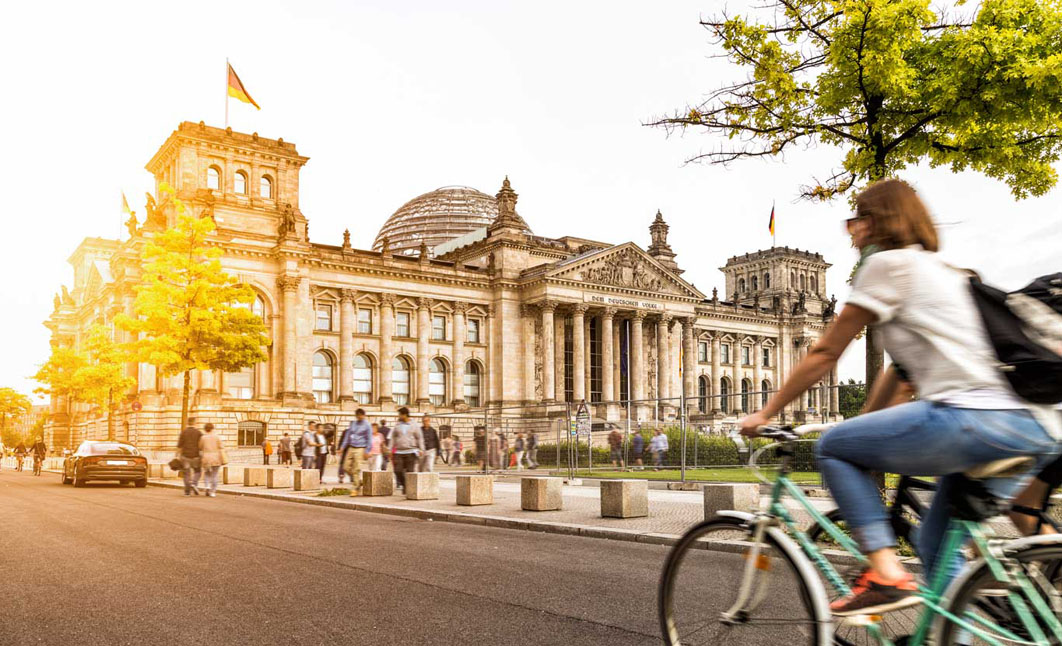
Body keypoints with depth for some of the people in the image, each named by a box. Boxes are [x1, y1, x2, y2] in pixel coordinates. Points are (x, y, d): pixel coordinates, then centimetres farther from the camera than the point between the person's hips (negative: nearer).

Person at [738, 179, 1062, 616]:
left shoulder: (887, 263, 1)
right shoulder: (941, 270, 28)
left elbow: (824, 355, 2)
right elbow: (899, 368, 30)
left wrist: (765, 413, 11)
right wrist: (865, 430, 34)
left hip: (972, 416, -9)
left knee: (832, 447, 4)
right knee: (936, 543, 19)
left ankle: (886, 573, -6)